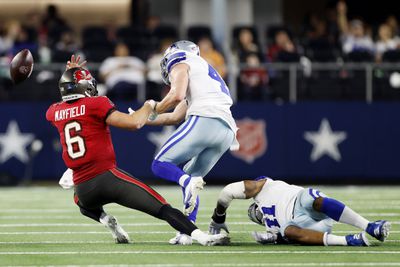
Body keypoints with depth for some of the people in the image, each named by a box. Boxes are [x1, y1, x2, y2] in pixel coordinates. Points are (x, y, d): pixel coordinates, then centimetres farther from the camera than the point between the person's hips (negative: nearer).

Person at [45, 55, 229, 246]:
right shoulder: (95, 105, -5)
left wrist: (70, 74, 39)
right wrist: (148, 106, 6)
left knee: (85, 204, 41)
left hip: (82, 188, 4)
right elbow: (134, 123, -12)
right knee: (162, 208, -9)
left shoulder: (54, 112, 11)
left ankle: (106, 220, 10)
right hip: (107, 178, -4)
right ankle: (201, 237, -28)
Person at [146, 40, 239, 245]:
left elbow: (177, 95, -7)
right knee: (189, 177, 18)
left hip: (205, 120, -8)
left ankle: (188, 182, -31)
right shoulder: (206, 73, 39)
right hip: (227, 131, 8)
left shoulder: (181, 66, 14)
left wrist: (153, 109, 9)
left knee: (160, 165, 0)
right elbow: (175, 117, 40)